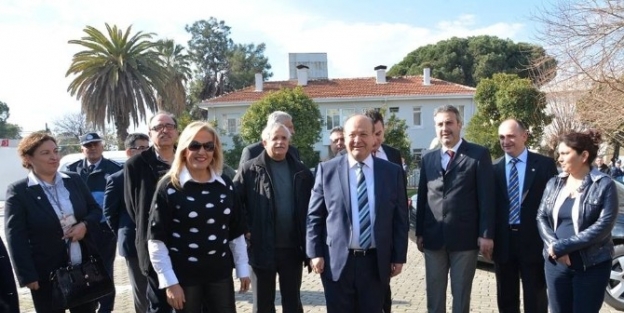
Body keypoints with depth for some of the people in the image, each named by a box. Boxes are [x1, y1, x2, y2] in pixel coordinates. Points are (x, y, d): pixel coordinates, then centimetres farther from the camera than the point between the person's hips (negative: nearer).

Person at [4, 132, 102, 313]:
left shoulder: (74, 180, 3)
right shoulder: (18, 191, -9)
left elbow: (96, 210, 12)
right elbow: (16, 238, -11)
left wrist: (85, 225, -11)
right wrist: (27, 276, -16)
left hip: (84, 266, 4)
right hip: (46, 274, -4)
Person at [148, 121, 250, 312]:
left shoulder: (225, 185, 3)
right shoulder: (169, 187, -9)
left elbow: (236, 232, 10)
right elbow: (156, 240, -9)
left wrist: (243, 269, 10)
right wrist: (170, 282, -11)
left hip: (221, 274, 4)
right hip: (184, 277, -3)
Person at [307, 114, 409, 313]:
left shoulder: (392, 172, 2)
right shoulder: (327, 170, -1)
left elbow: (400, 218, 5)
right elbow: (314, 216, 2)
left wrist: (399, 257, 3)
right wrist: (315, 253, -4)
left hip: (376, 263, 1)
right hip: (337, 262, -1)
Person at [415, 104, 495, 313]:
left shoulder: (478, 155, -2)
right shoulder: (428, 158, 11)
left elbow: (486, 197, -6)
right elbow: (422, 197, 11)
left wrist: (486, 234, -11)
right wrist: (419, 232, 8)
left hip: (465, 237, -4)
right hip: (433, 238, 4)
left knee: (461, 294, 10)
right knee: (434, 294, 12)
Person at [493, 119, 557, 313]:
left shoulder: (544, 164, -3)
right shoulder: (494, 168, 4)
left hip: (533, 241, -2)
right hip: (503, 242, 3)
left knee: (535, 297, 11)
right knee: (506, 297, 16)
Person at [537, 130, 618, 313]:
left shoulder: (604, 185, -7)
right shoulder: (554, 183, 7)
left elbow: (603, 225, -16)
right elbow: (541, 217, 4)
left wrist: (563, 246, -19)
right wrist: (553, 245, -15)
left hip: (591, 265, -4)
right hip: (556, 263, 4)